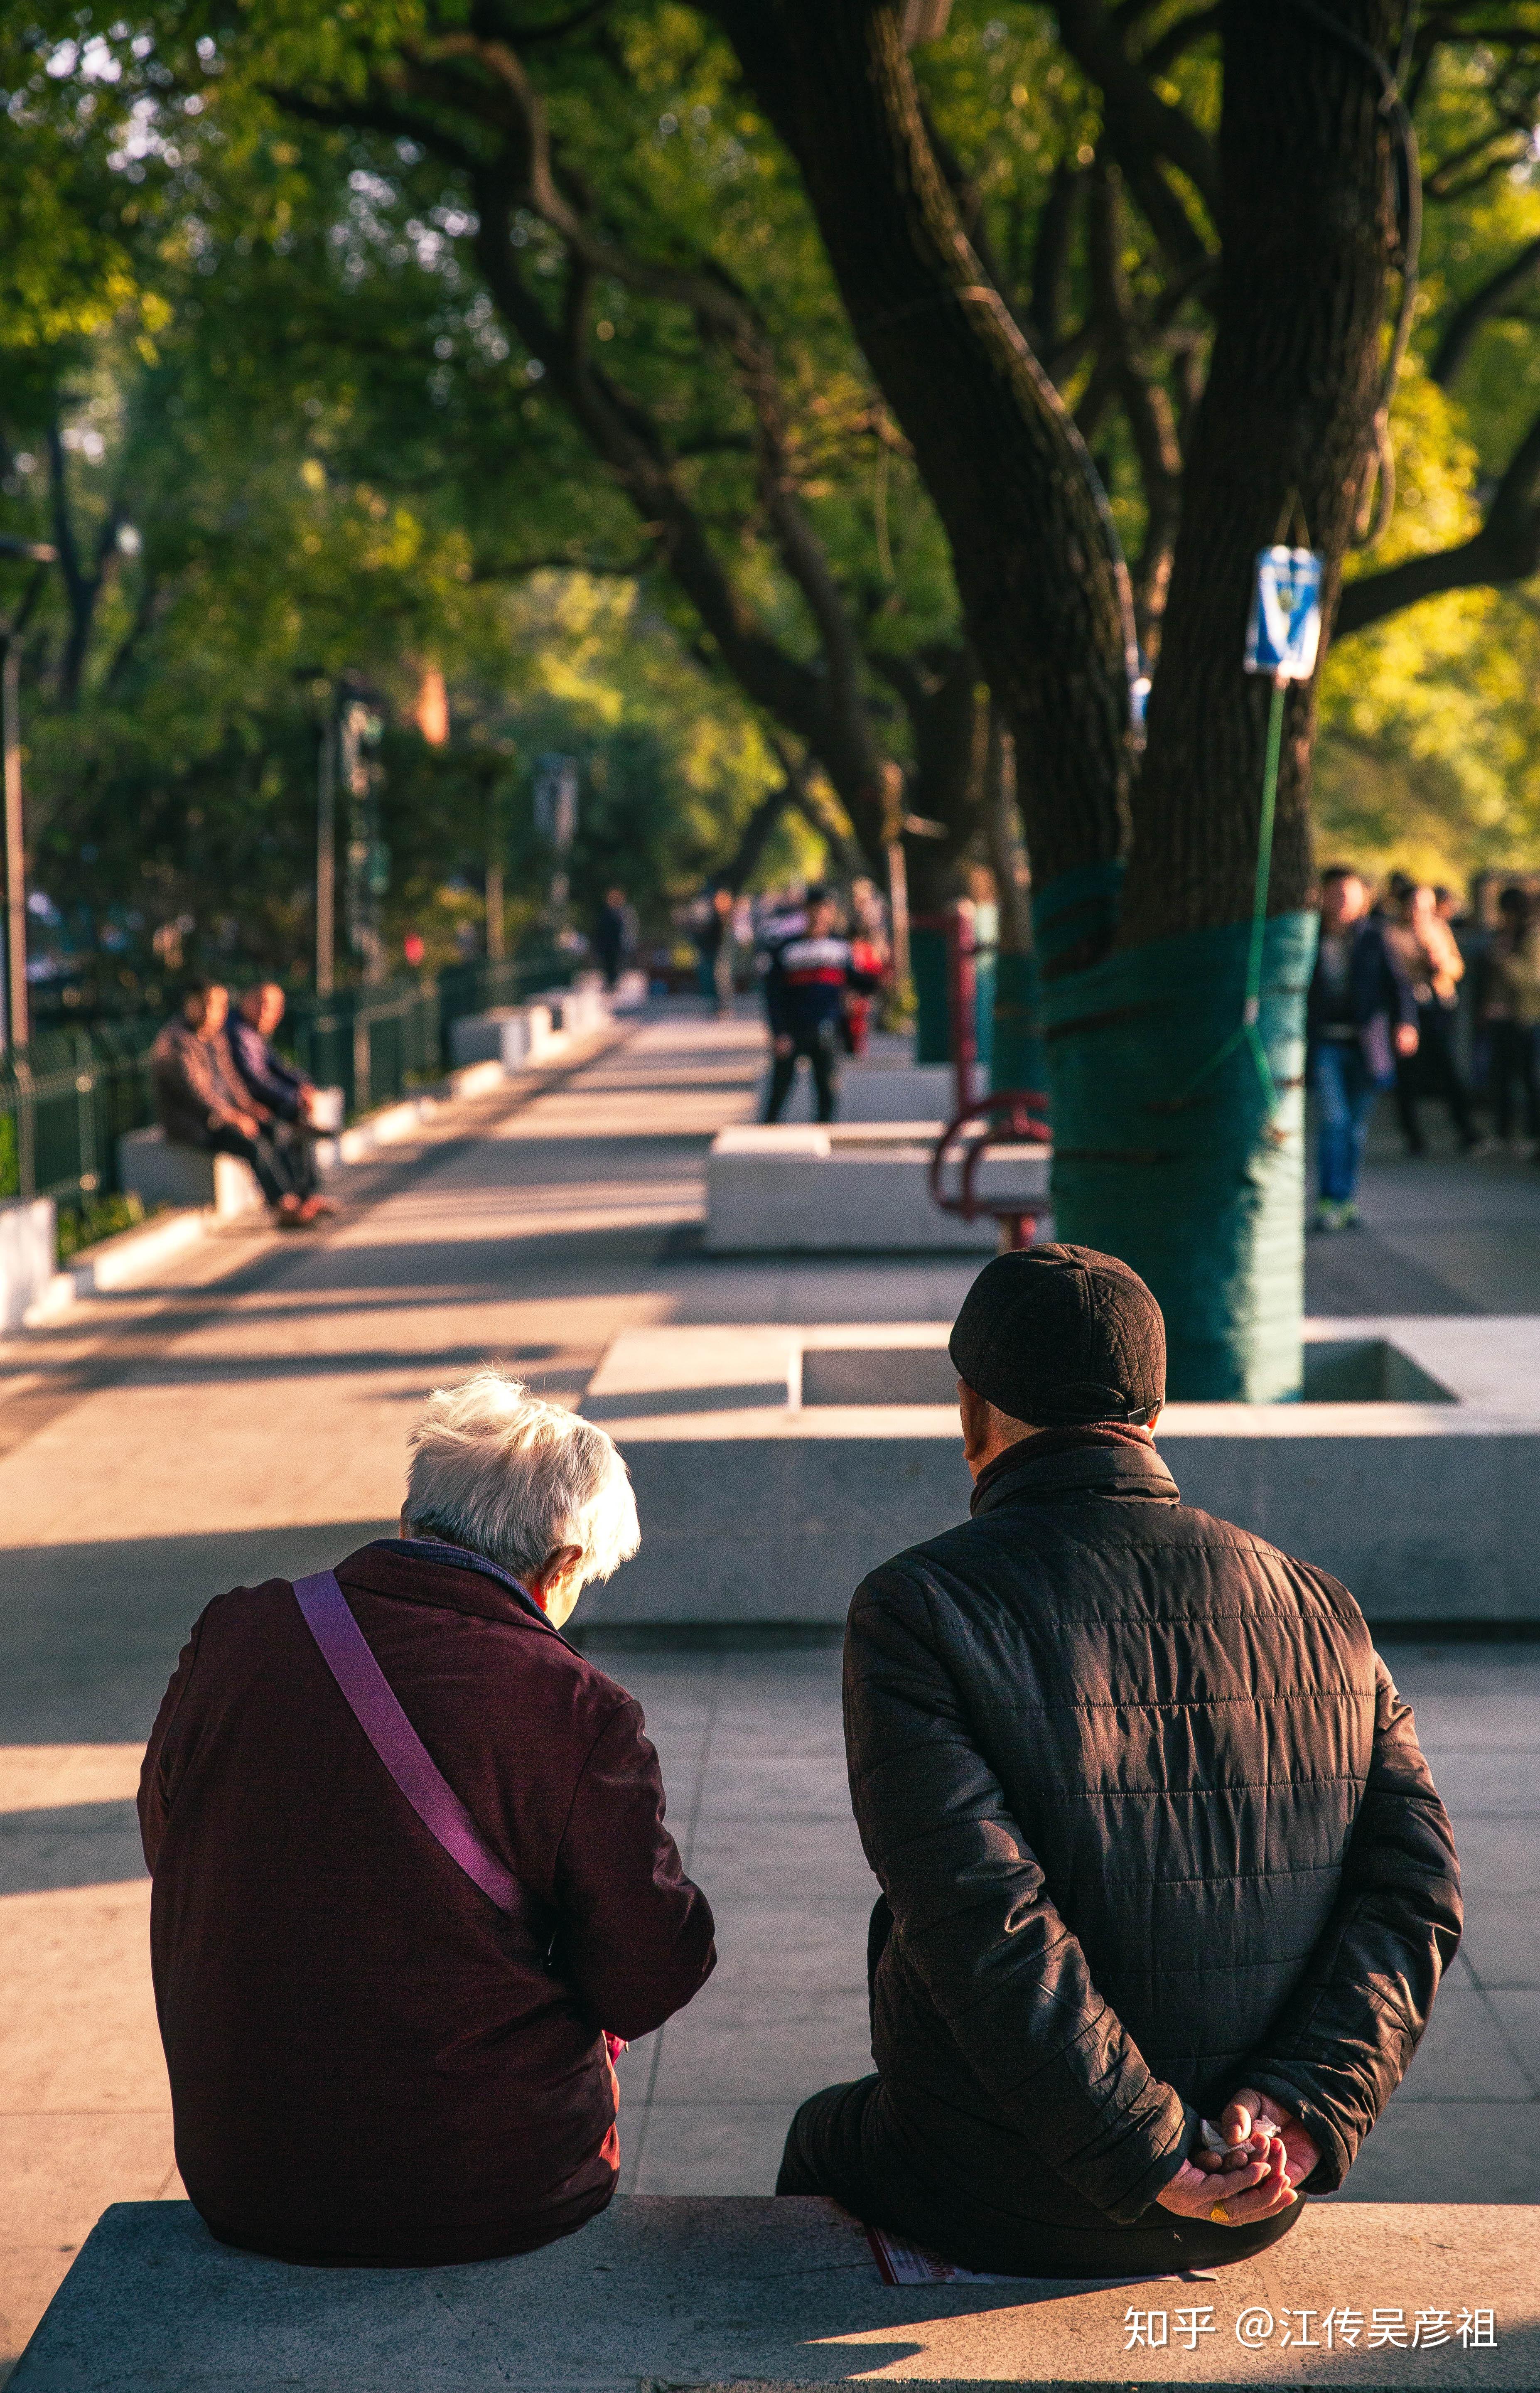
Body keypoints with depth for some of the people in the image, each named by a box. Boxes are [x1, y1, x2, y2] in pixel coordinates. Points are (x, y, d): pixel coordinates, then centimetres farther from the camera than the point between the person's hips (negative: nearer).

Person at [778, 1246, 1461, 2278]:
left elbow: (979, 1915, -25)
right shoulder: (1318, 1607, -1)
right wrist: (1300, 2107, -16)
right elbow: (1416, 1889, -7)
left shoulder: (915, 1610, -15)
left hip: (997, 2207, -4)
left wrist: (1148, 2157, -21)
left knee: (826, 2140, 31)